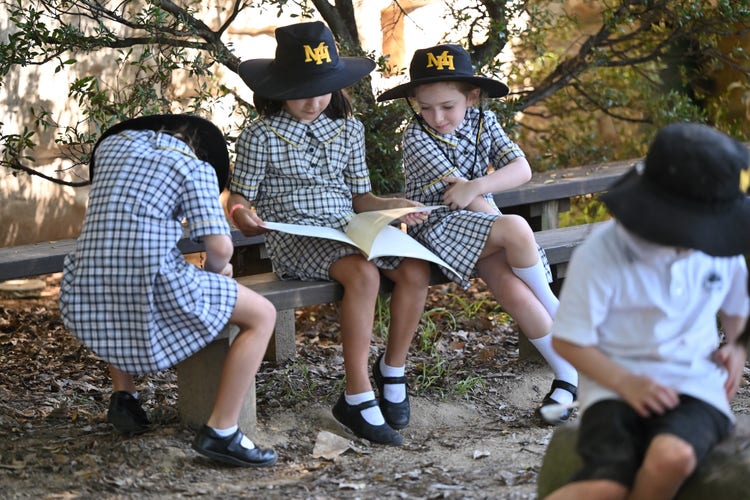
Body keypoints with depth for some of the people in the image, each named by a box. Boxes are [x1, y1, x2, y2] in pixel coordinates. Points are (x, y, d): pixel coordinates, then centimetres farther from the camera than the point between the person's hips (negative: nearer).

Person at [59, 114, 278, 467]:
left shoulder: (111, 143, 19)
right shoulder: (196, 166, 3)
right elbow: (220, 246, -7)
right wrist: (217, 267, 16)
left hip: (90, 294, 6)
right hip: (153, 286, -6)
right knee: (262, 315, 8)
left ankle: (123, 397, 27)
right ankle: (220, 432, -1)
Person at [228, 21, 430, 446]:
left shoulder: (348, 129, 14)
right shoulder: (261, 135, 1)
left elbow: (359, 196, 17)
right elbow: (240, 195, 4)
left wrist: (393, 205, -2)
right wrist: (243, 214, -19)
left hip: (347, 231, 5)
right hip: (294, 239, -5)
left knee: (416, 269, -22)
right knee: (363, 272, -35)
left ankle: (392, 368, 1)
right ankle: (358, 398, -30)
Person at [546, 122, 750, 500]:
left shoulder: (720, 250, 6)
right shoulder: (600, 255, -8)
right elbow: (569, 341, -3)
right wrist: (625, 382, -16)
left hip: (696, 387, 3)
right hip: (616, 386, -3)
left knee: (673, 456, -35)